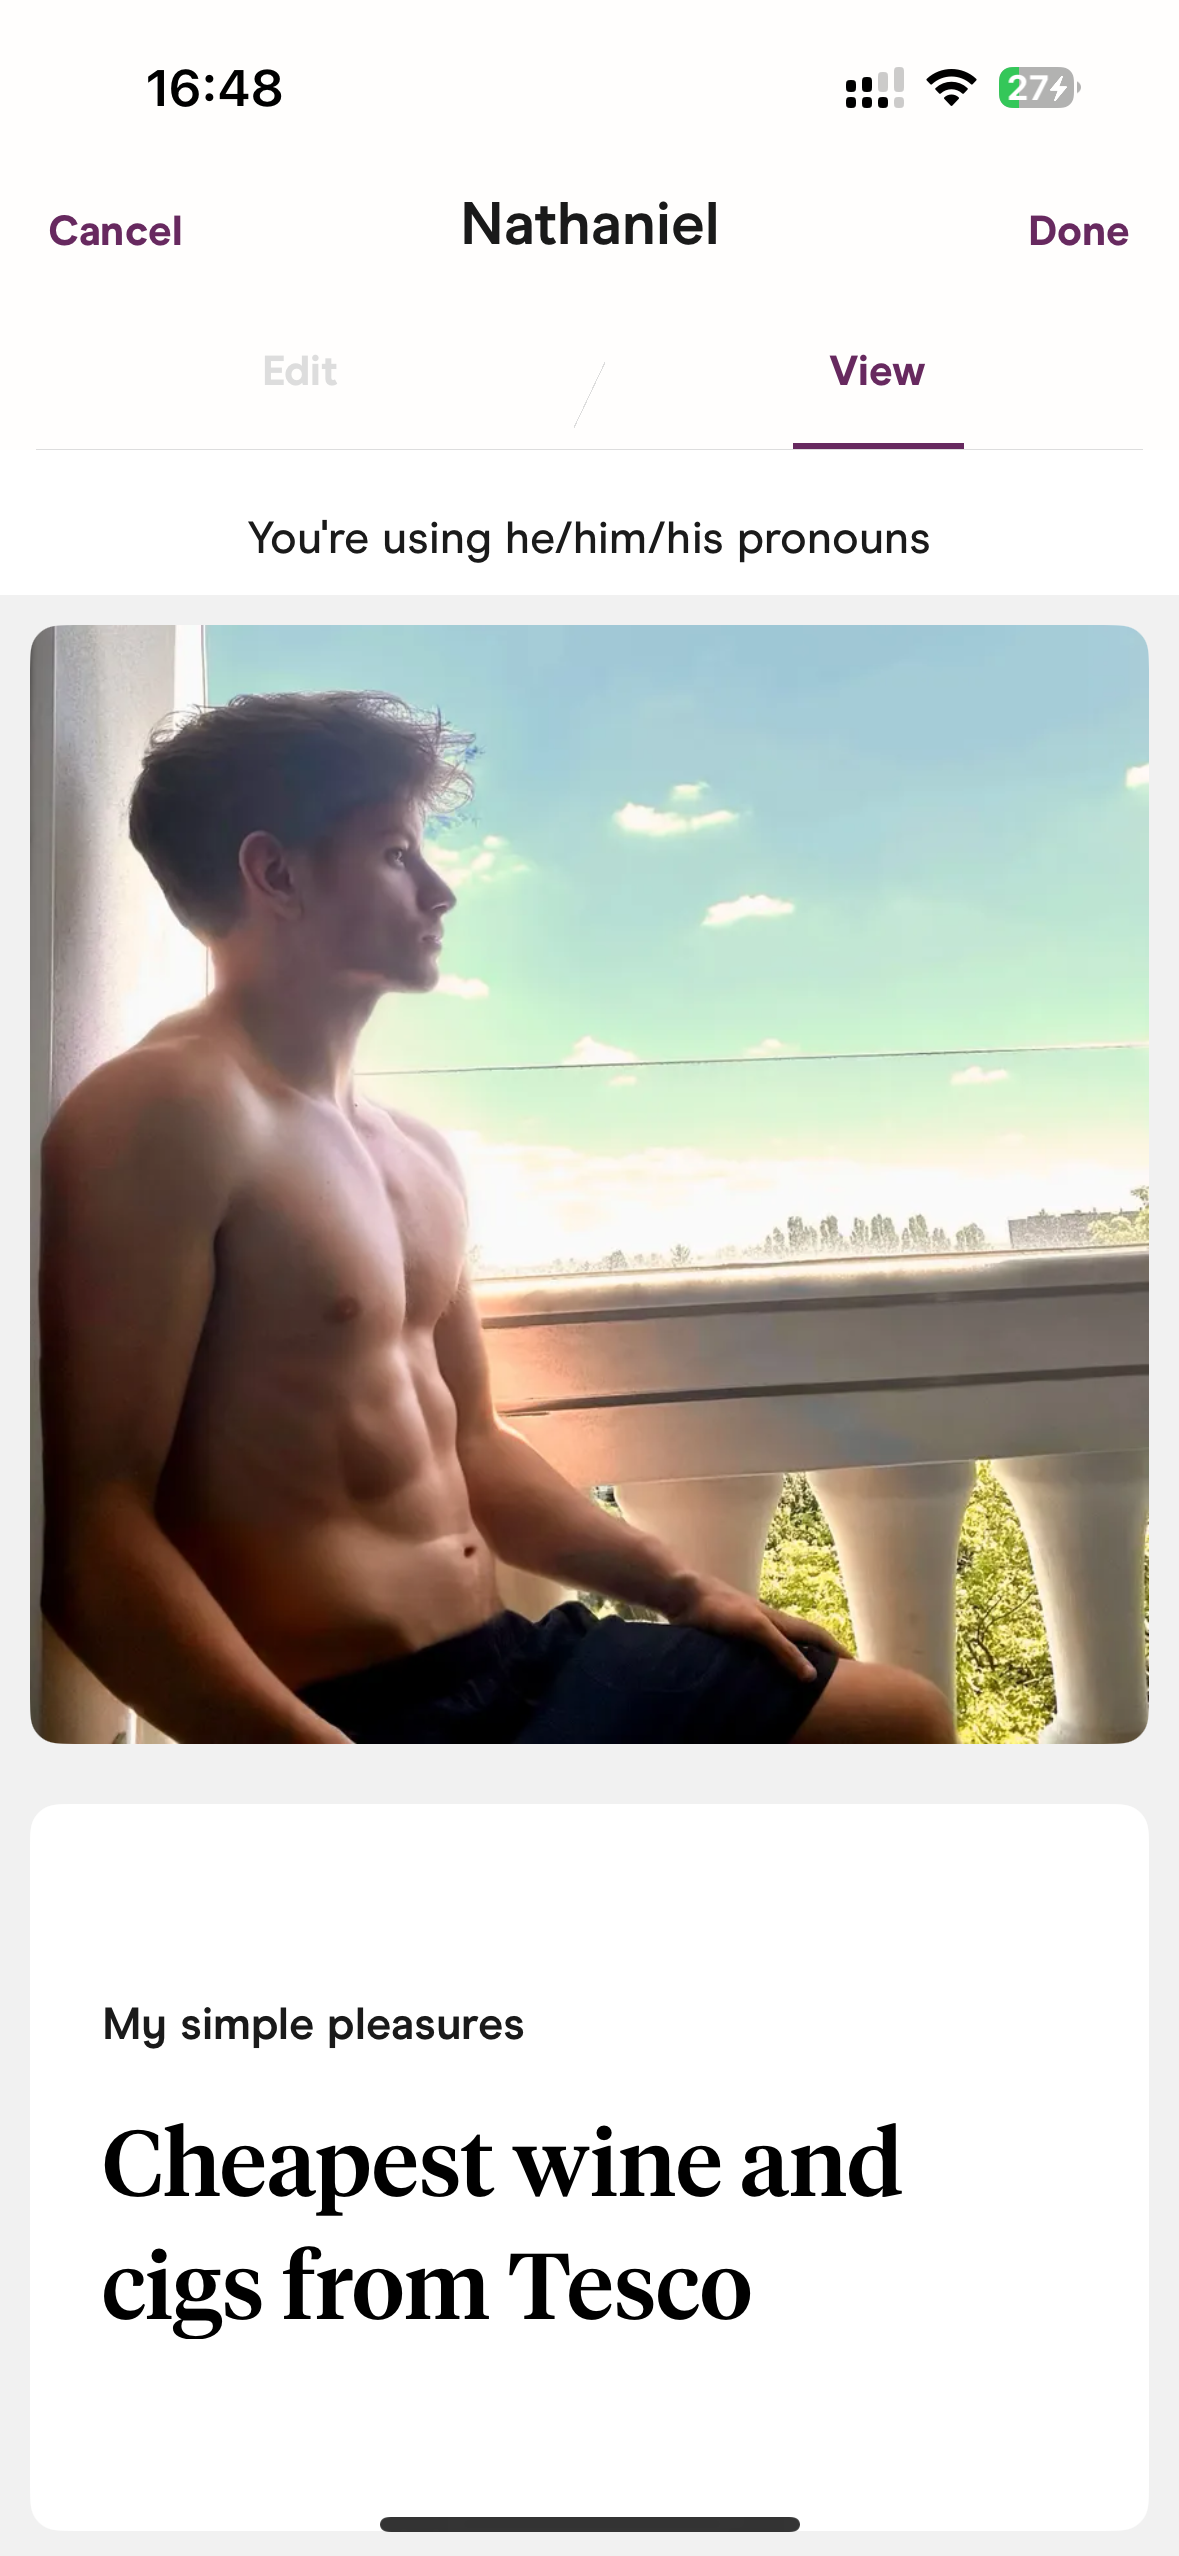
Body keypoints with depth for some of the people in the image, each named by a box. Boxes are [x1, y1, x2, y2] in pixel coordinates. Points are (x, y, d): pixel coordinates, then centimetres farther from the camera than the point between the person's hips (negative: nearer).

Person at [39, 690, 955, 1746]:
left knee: (906, 1717, 16)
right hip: (346, 1714, -9)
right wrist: (310, 1748, -27)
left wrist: (682, 1588, 18)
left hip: (512, 1659, 9)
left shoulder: (419, 1154, 14)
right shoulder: (170, 1108, -14)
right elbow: (93, 1527, -20)